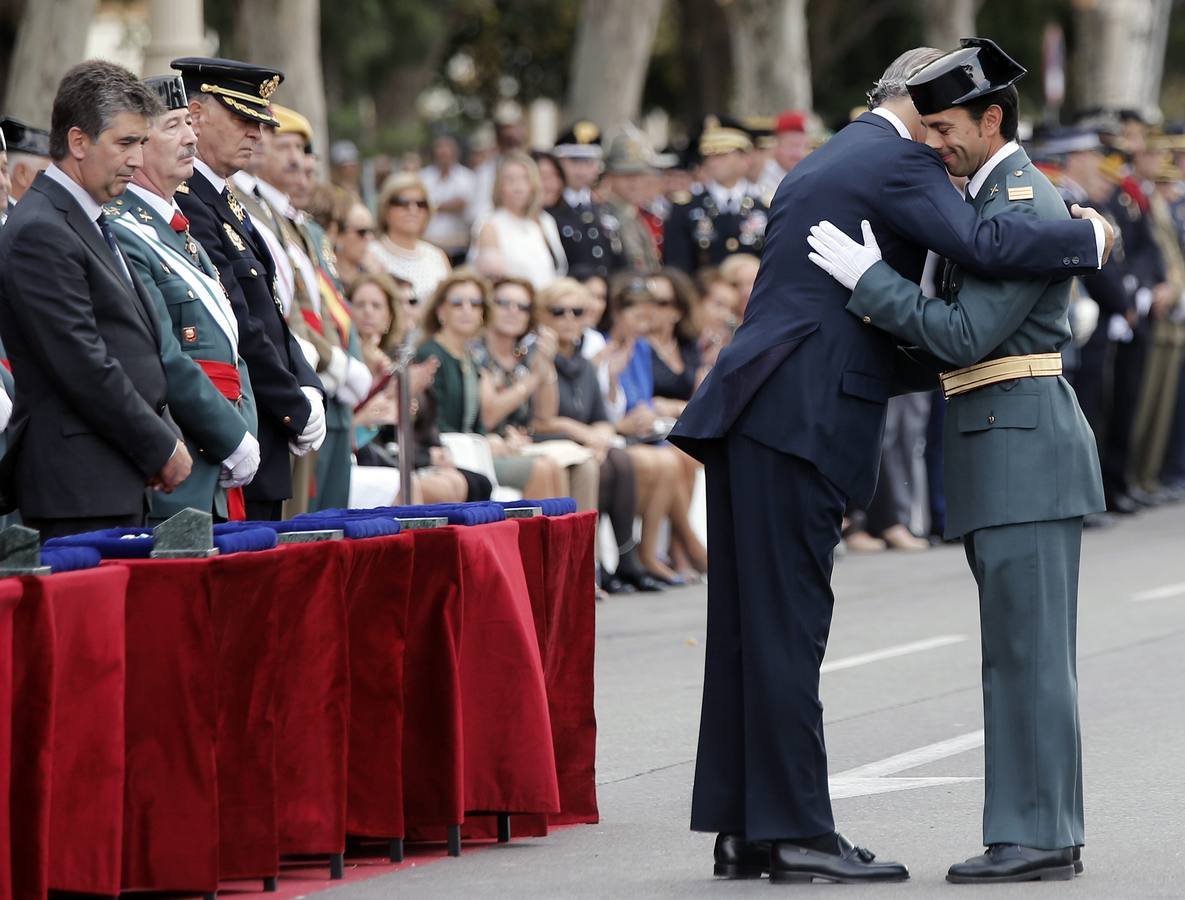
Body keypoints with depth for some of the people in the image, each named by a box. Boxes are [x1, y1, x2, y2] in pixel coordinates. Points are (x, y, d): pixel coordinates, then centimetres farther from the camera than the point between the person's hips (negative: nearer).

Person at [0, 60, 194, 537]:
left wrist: (162, 439, 10)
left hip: (120, 485, 10)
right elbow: (82, 366, -18)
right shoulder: (40, 232, -14)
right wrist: (162, 447, -11)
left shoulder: (88, 224, 18)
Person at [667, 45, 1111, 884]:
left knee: (751, 625, 9)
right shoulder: (898, 163, -4)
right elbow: (981, 243, -19)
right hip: (799, 415, -9)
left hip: (754, 408, 9)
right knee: (786, 622, -8)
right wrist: (1087, 238, -5)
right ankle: (796, 830, -6)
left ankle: (742, 829, 12)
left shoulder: (819, 166, 25)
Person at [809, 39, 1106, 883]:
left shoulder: (1023, 211, -14)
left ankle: (1035, 836, -8)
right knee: (1026, 651, 10)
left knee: (1027, 648, -9)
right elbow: (967, 332, 23)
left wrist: (867, 277, -16)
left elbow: (965, 337, -19)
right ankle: (1045, 830, 12)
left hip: (1025, 448, -11)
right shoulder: (1007, 199, 19)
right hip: (1006, 457, 11)